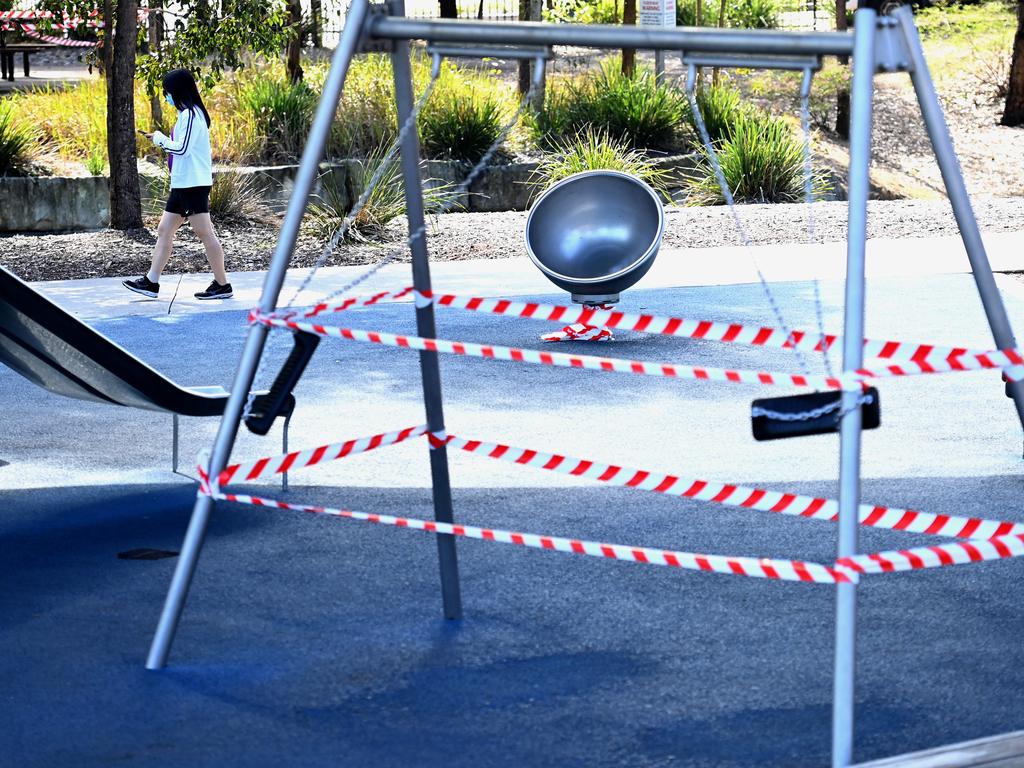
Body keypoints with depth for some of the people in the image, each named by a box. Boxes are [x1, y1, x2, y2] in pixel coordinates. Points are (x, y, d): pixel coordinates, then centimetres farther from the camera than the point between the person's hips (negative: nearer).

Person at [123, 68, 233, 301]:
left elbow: (182, 148, -21)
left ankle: (222, 285, 0)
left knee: (205, 233, -6)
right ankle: (151, 282, 11)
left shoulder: (190, 115, -16)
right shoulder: (188, 113, 16)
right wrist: (162, 140, 15)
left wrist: (160, 139, -9)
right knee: (165, 229, 10)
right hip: (183, 183, 11)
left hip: (194, 183, -11)